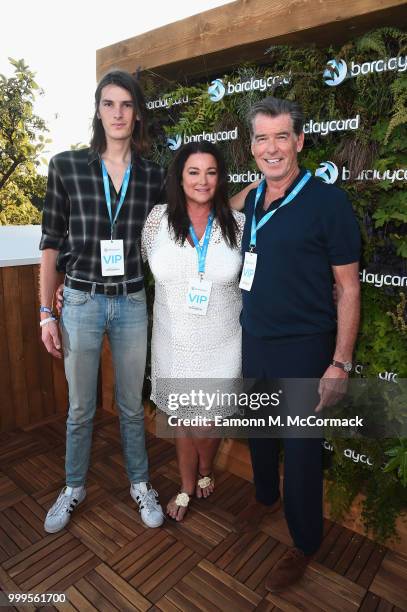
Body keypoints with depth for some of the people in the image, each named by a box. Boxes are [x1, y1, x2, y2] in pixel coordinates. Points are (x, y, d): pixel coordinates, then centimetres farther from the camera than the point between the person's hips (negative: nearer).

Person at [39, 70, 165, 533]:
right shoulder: (66, 166, -2)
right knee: (81, 408, 14)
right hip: (81, 302, -1)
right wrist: (46, 312, -3)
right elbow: (52, 242, 0)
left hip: (132, 304, 1)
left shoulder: (153, 176, 2)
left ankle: (139, 484, 37)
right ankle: (74, 488, 39)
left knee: (132, 404, 15)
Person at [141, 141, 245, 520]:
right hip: (175, 342, 1)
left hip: (221, 343, 0)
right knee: (183, 417, 17)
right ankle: (187, 486, 43)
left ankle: (205, 471, 49)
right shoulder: (158, 219, -5)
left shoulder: (238, 224, -6)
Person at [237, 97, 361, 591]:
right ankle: (265, 498, 51)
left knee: (301, 448, 8)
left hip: (303, 348, -6)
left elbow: (348, 288, -11)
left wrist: (340, 363, -13)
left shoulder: (327, 201, -12)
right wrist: (246, 332, 13)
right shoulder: (250, 201, 6)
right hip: (253, 342, 6)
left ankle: (304, 544, 33)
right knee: (259, 432, 23)